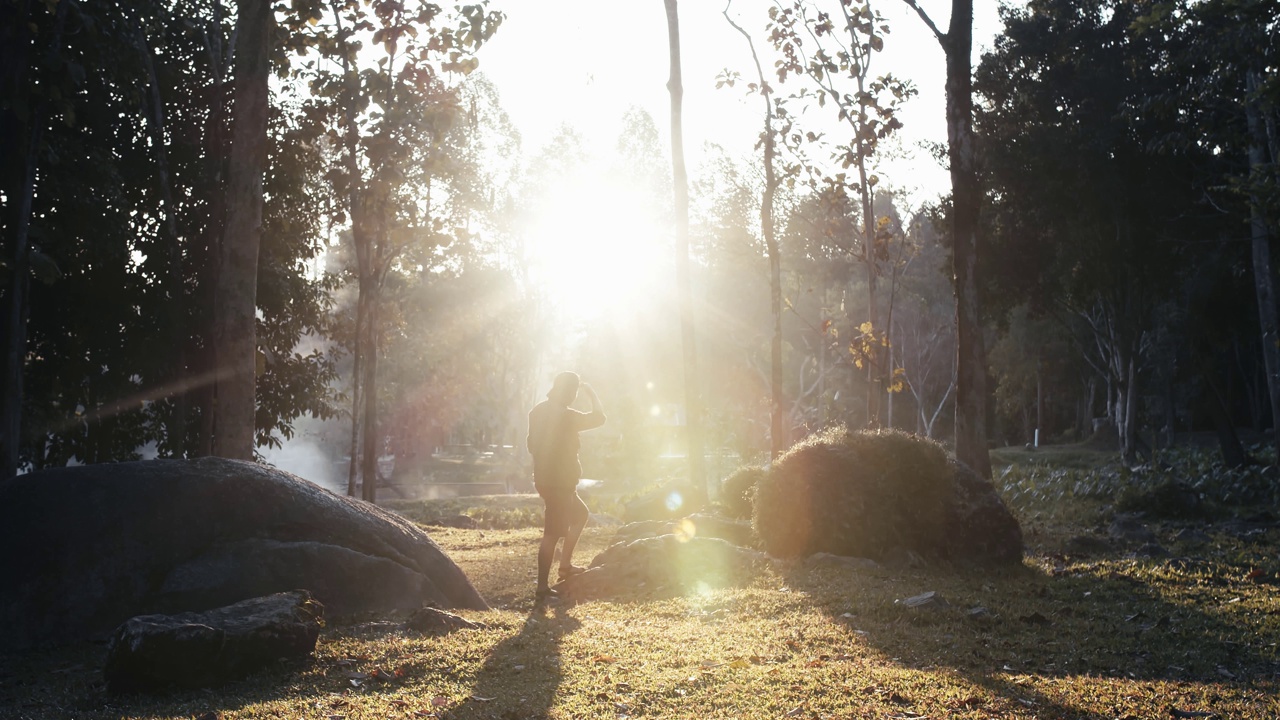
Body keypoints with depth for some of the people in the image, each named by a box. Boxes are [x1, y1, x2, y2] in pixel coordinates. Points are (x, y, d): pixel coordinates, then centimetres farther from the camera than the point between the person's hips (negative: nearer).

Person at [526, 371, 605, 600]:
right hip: (559, 481, -9)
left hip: (545, 478, 9)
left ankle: (565, 565, 27)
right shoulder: (565, 416, -19)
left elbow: (531, 445, 15)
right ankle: (542, 587, -2)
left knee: (580, 514, 25)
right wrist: (591, 392, 4)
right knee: (553, 533, -5)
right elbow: (599, 417, -9)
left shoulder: (538, 411, 7)